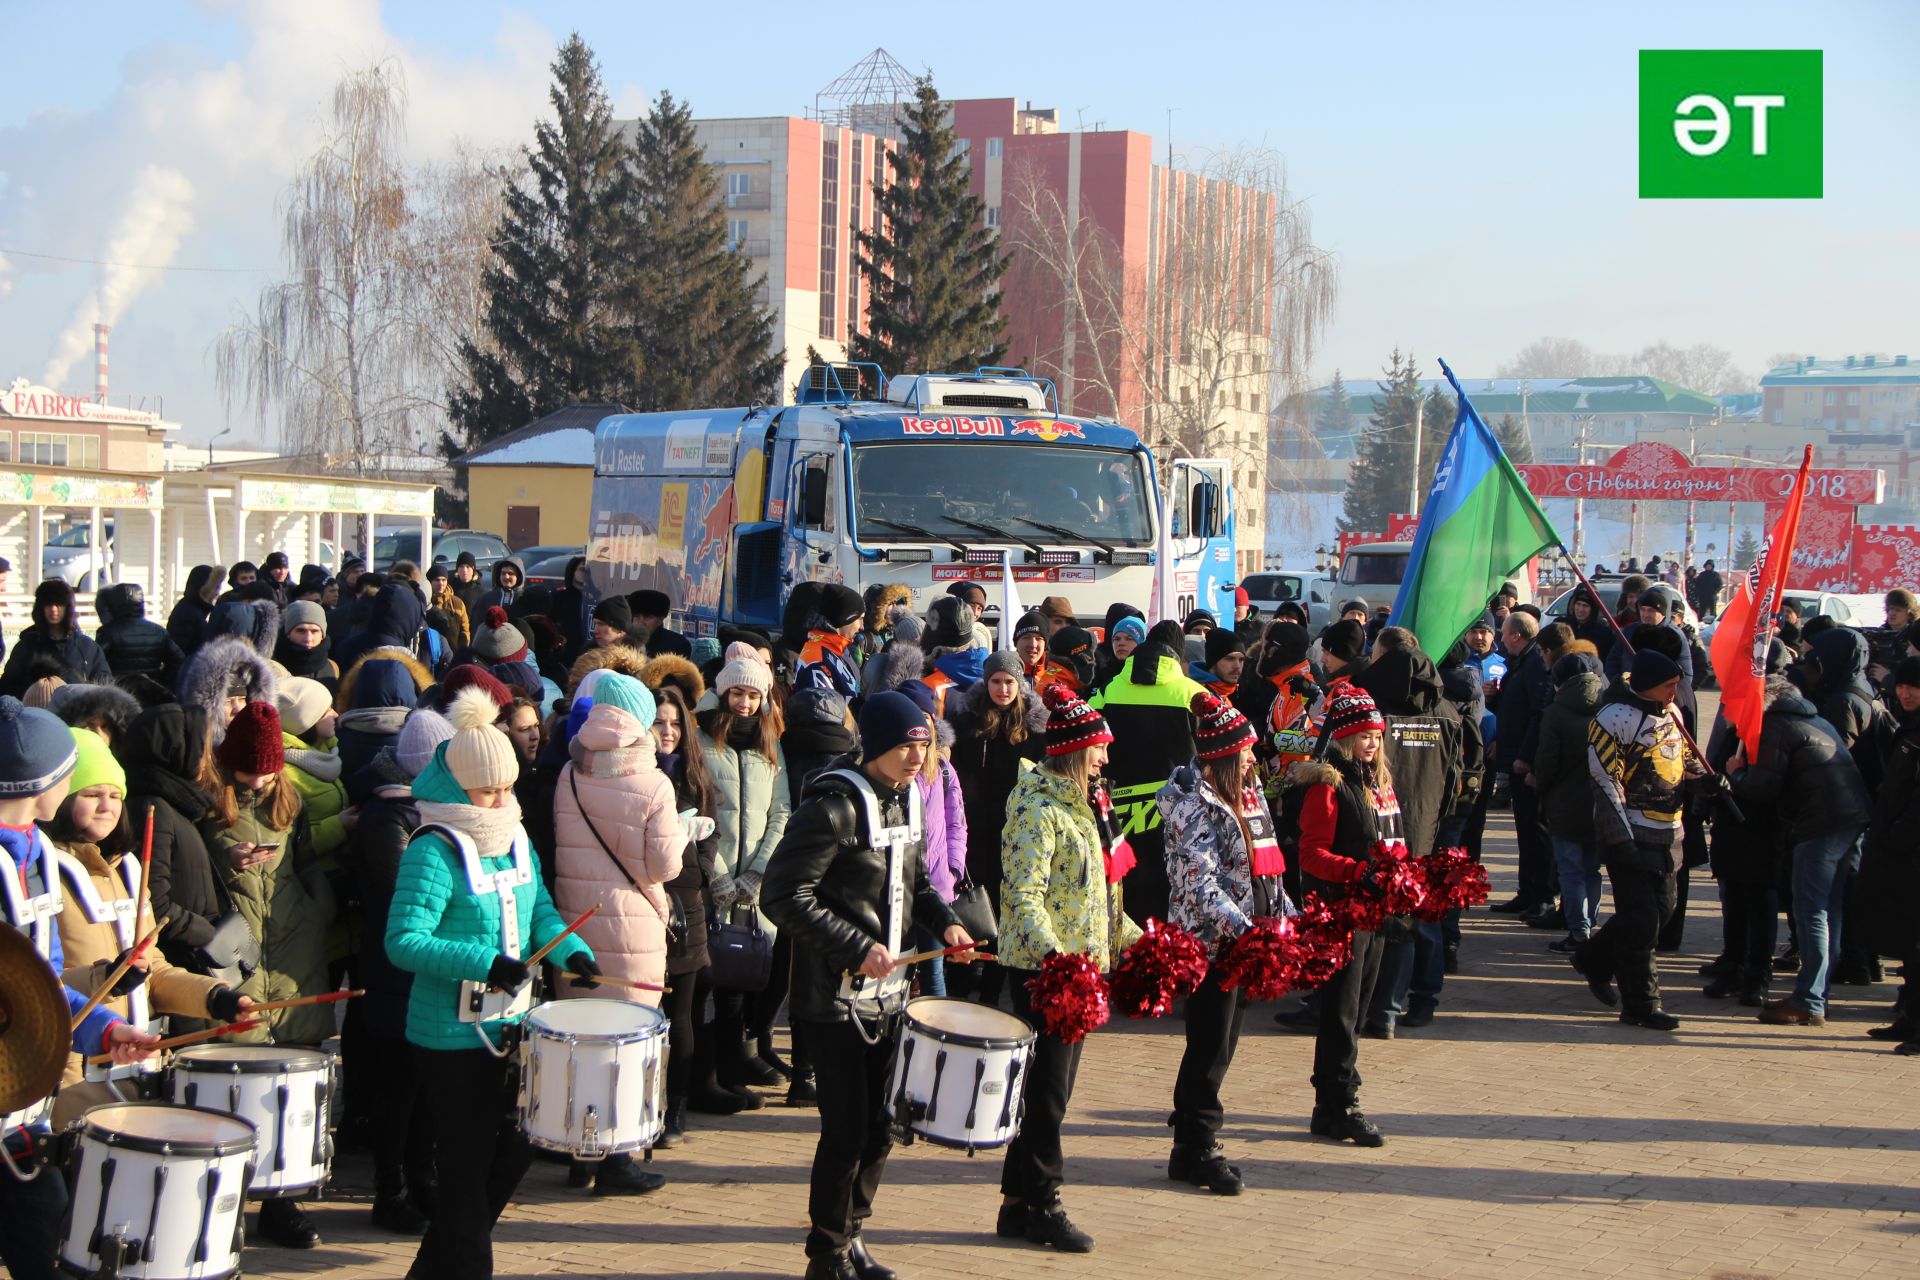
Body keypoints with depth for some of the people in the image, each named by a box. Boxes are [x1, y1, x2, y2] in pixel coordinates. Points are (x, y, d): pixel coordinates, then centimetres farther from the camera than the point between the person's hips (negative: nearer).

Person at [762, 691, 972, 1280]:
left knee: (880, 1126, 13)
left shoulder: (907, 798, 9)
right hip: (837, 998, -8)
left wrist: (943, 921, 4)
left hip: (888, 991, 8)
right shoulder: (833, 806, -17)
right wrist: (857, 948, -22)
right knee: (847, 1130, -2)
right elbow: (787, 896, -20)